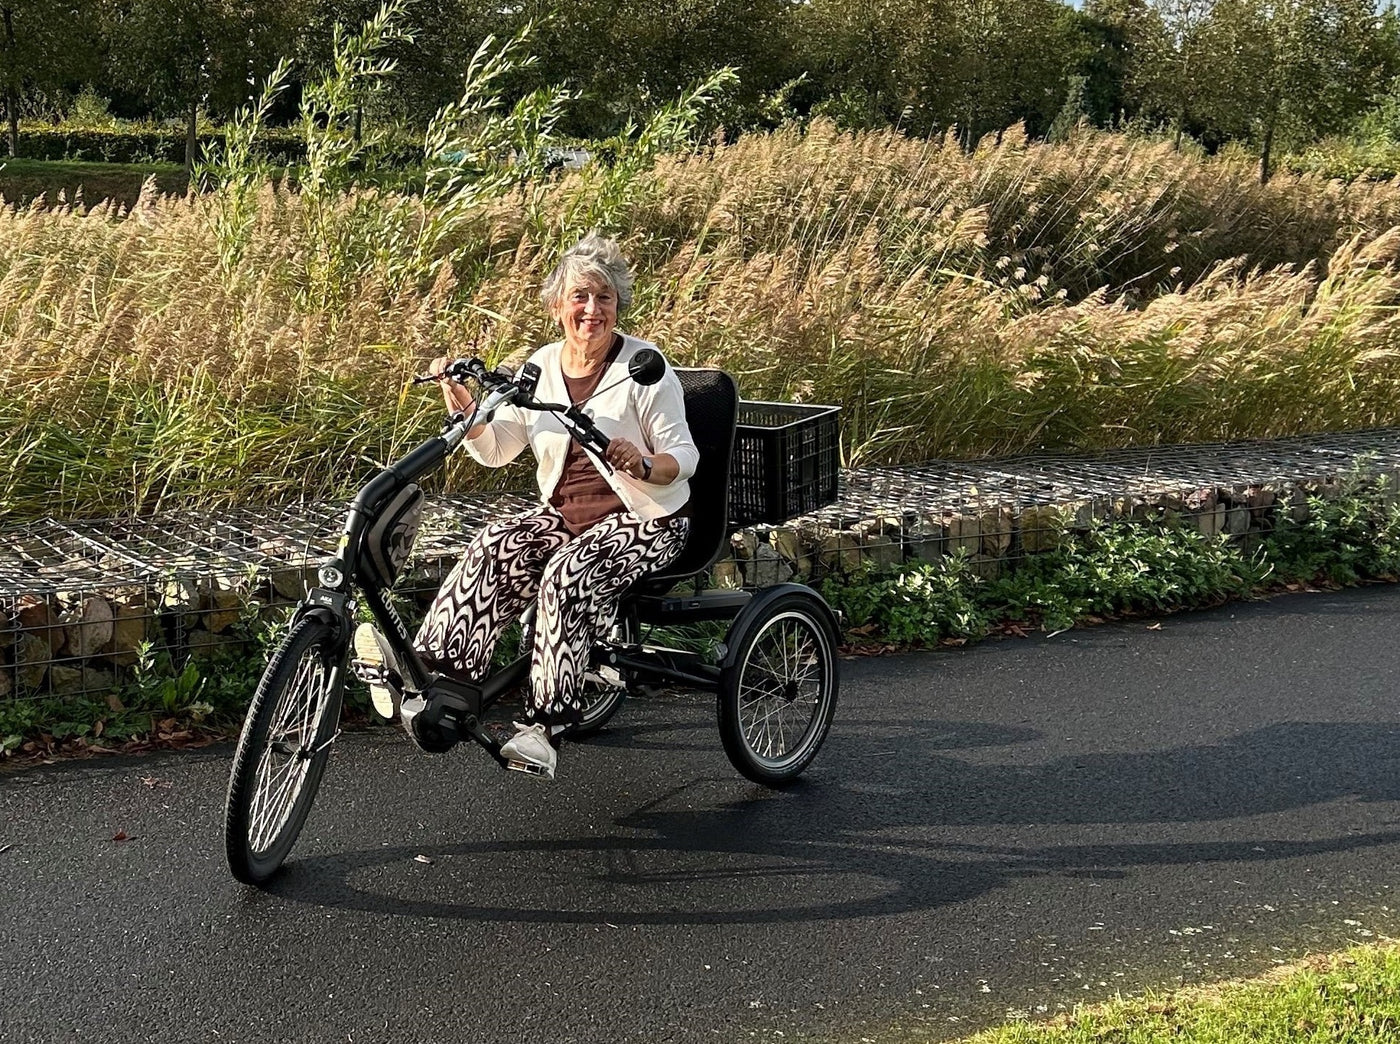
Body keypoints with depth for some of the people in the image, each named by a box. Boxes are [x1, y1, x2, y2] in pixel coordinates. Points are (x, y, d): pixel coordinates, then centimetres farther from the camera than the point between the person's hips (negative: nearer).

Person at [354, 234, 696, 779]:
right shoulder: (542, 367, 4)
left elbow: (684, 456, -10)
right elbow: (495, 448, 3)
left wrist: (642, 465, -31)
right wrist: (462, 403, -14)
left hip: (644, 521, -5)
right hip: (564, 514, 5)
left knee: (568, 576, -32)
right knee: (493, 548, -23)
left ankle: (544, 727, -30)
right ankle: (430, 670, -30)